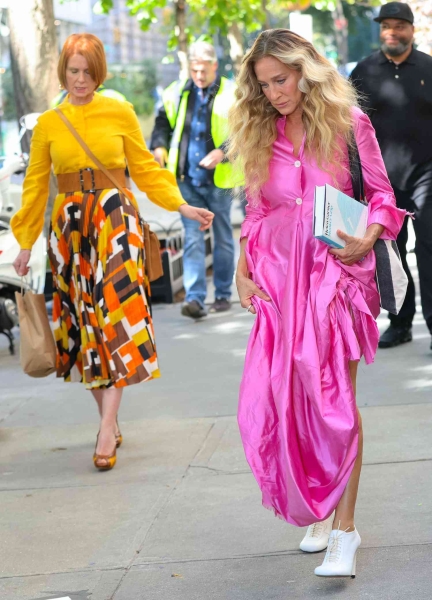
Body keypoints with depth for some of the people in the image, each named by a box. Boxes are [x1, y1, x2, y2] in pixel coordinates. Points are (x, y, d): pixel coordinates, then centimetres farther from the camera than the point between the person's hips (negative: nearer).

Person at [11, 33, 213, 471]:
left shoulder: (120, 114, 3)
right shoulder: (47, 124, 7)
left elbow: (145, 169, 8)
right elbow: (36, 185, 11)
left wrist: (182, 207, -2)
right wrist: (26, 244, 11)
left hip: (115, 220, -2)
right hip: (70, 228, 2)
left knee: (115, 316, -12)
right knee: (82, 323, 4)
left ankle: (108, 428, -13)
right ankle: (109, 420, 16)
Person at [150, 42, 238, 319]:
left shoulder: (232, 94, -6)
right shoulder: (177, 92, 5)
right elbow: (163, 121, 19)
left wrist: (223, 152, -24)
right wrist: (159, 146, 1)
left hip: (219, 180, -2)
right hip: (188, 180, 2)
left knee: (223, 239, 10)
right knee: (193, 239, -5)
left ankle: (223, 294, 22)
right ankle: (195, 298, -9)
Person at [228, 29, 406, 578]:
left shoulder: (347, 122, -1)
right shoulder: (261, 133, 9)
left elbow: (381, 194, 4)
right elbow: (255, 212, 14)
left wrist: (368, 238, -15)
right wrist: (242, 273, 4)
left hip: (335, 272, -3)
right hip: (279, 277, 3)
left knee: (336, 398, -6)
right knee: (285, 398, 0)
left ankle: (345, 526, 0)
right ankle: (316, 510, 18)